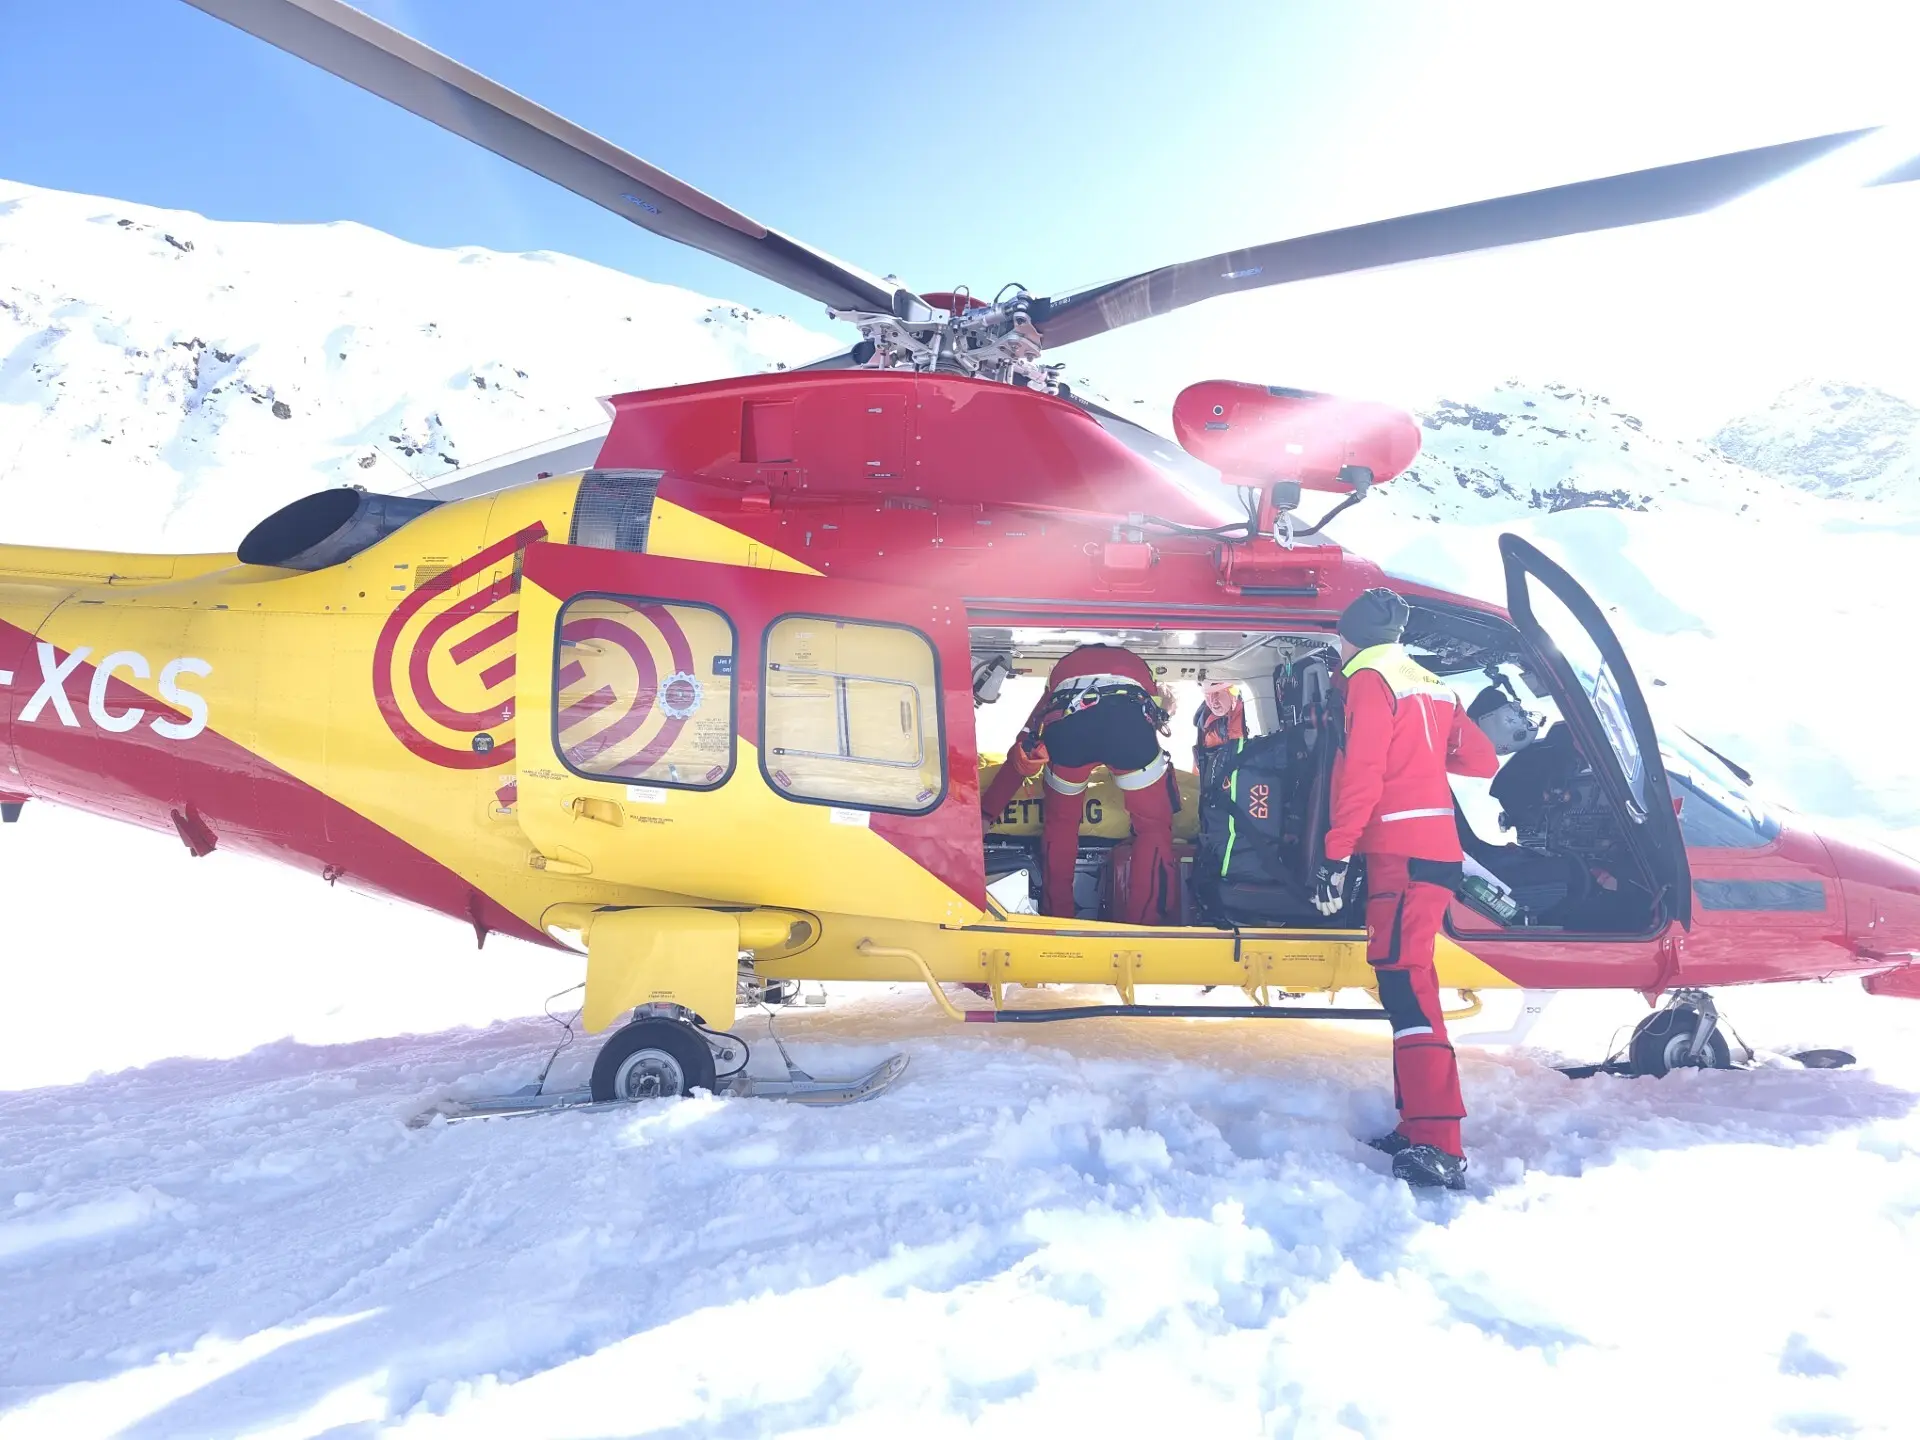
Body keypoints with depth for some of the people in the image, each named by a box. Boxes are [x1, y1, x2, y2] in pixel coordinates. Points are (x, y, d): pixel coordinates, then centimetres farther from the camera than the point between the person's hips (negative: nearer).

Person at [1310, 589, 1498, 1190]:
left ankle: (1437, 1147, -20)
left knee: (1404, 982, -14)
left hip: (1401, 852, -9)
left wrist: (1336, 855, -13)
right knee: (1407, 980, 11)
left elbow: (1361, 775, -13)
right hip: (1437, 848, 9)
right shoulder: (1430, 685, 20)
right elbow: (1481, 759, 20)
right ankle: (1418, 1125, 15)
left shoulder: (1370, 680, -3)